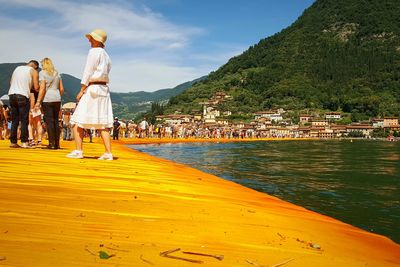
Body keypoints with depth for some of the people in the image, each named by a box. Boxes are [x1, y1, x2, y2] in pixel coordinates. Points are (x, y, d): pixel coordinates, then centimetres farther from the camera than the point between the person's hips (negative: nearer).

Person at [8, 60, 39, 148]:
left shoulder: (17, 68, 20)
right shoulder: (33, 71, 4)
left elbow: (11, 82, 20)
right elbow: (36, 88, -2)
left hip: (12, 94, 5)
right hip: (23, 96, -5)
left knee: (14, 121, 10)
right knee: (24, 121, -2)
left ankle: (13, 142, 12)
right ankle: (24, 142, -5)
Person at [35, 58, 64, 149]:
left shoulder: (42, 73, 0)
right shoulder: (57, 73, 16)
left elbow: (42, 88, -9)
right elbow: (61, 89, 13)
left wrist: (38, 101, -9)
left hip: (47, 99, -5)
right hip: (57, 99, 5)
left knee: (49, 121, -3)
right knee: (56, 120, 9)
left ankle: (52, 144, -5)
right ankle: (57, 144, 10)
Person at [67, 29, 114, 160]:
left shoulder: (94, 52, -5)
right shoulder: (106, 55, 20)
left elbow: (88, 72, -11)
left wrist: (81, 91, -10)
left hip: (92, 89, -8)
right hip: (104, 89, 8)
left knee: (77, 121, -2)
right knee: (103, 123, 4)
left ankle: (78, 151, -5)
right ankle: (108, 153, -2)